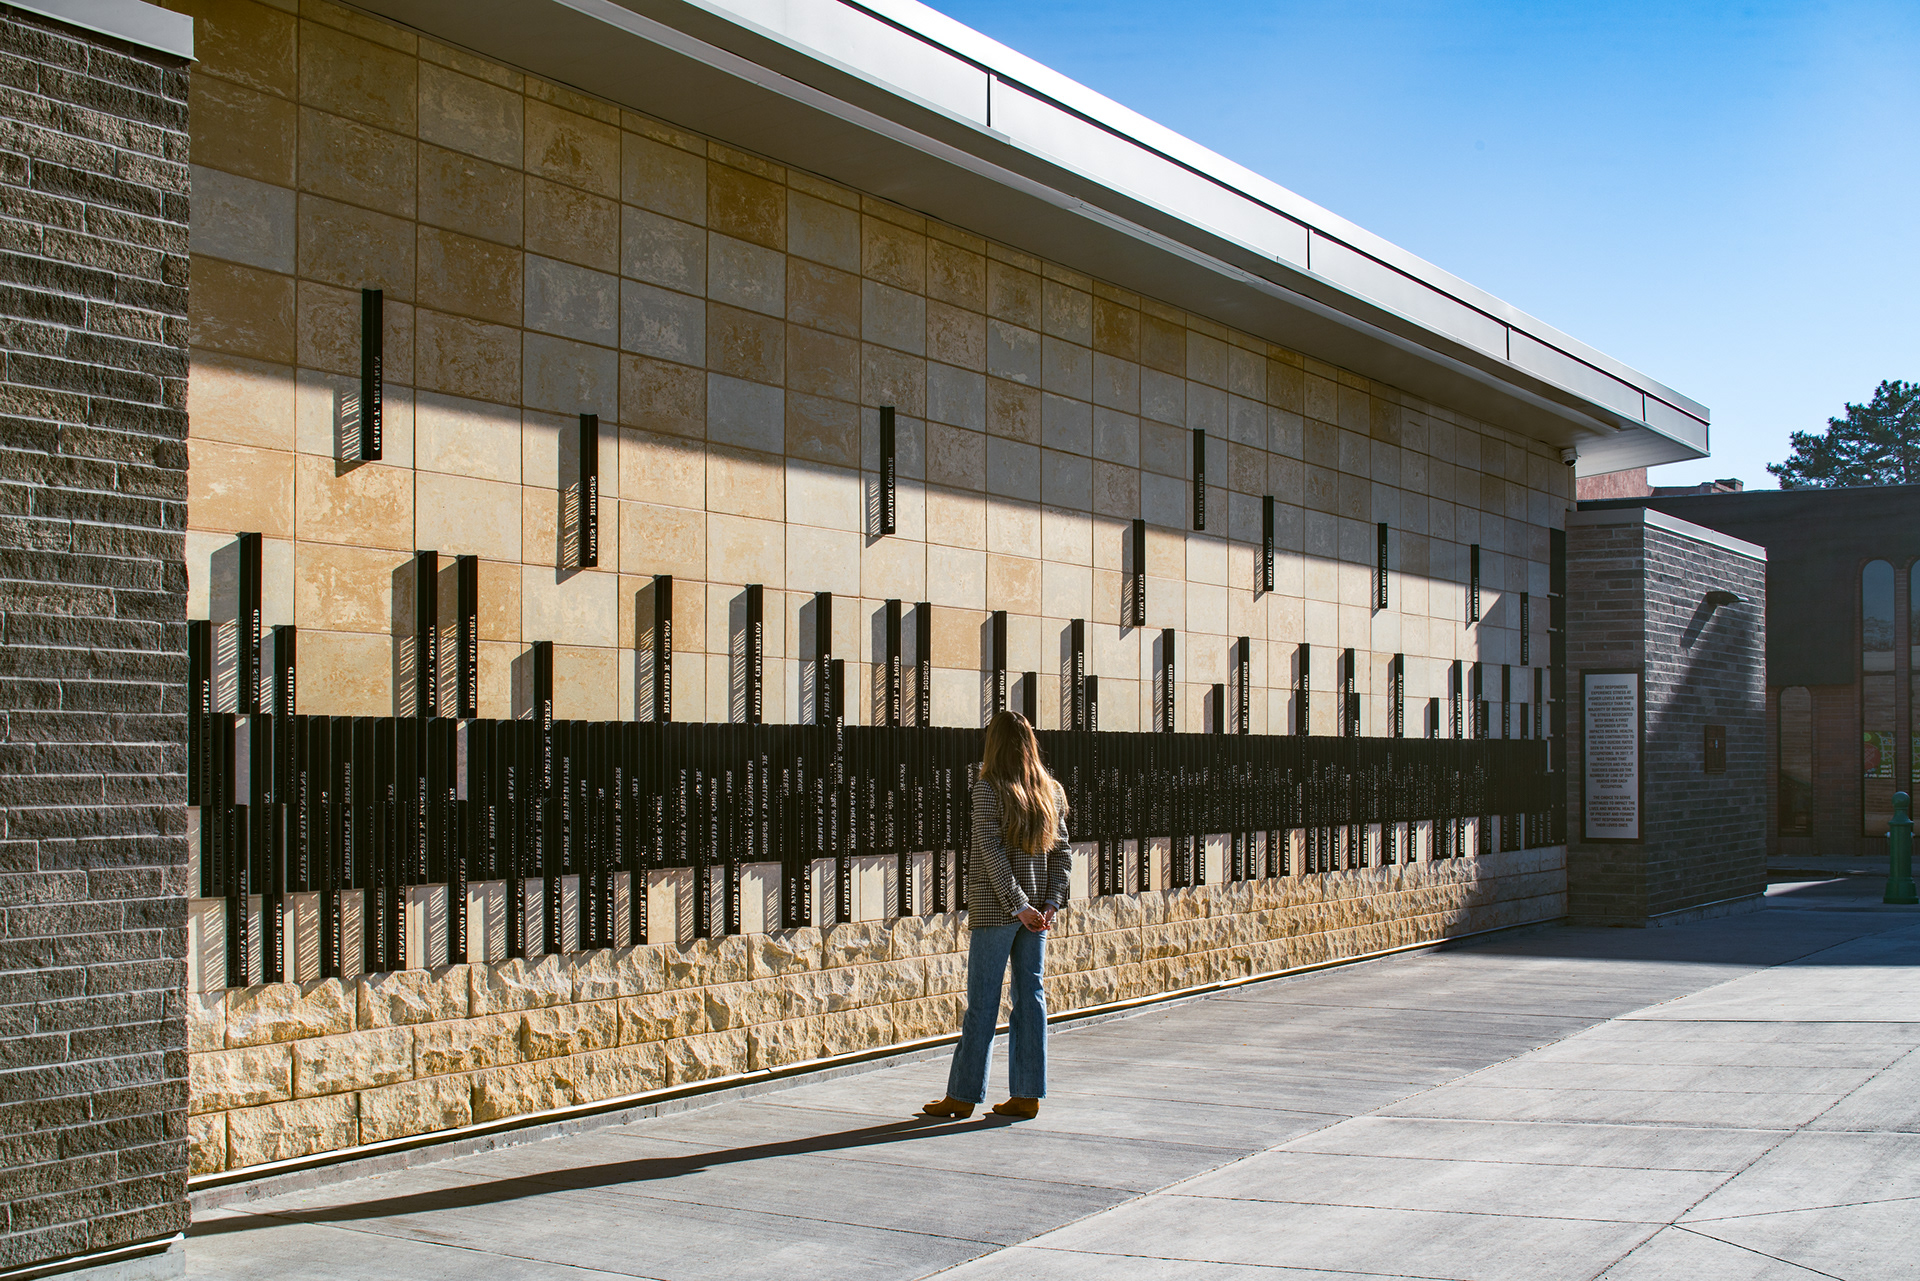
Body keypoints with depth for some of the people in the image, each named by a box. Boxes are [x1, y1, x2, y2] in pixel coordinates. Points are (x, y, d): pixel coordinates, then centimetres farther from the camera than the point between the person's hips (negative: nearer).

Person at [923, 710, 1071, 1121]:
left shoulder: (988, 789, -10)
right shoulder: (1050, 791, 7)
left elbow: (992, 853, -16)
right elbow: (1062, 851, 4)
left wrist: (1018, 906, -15)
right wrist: (1050, 902, -1)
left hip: (994, 910, -5)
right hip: (1035, 908, 5)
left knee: (982, 1003, 0)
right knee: (1030, 996, 8)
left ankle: (963, 1095, 7)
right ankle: (1027, 1094, 10)